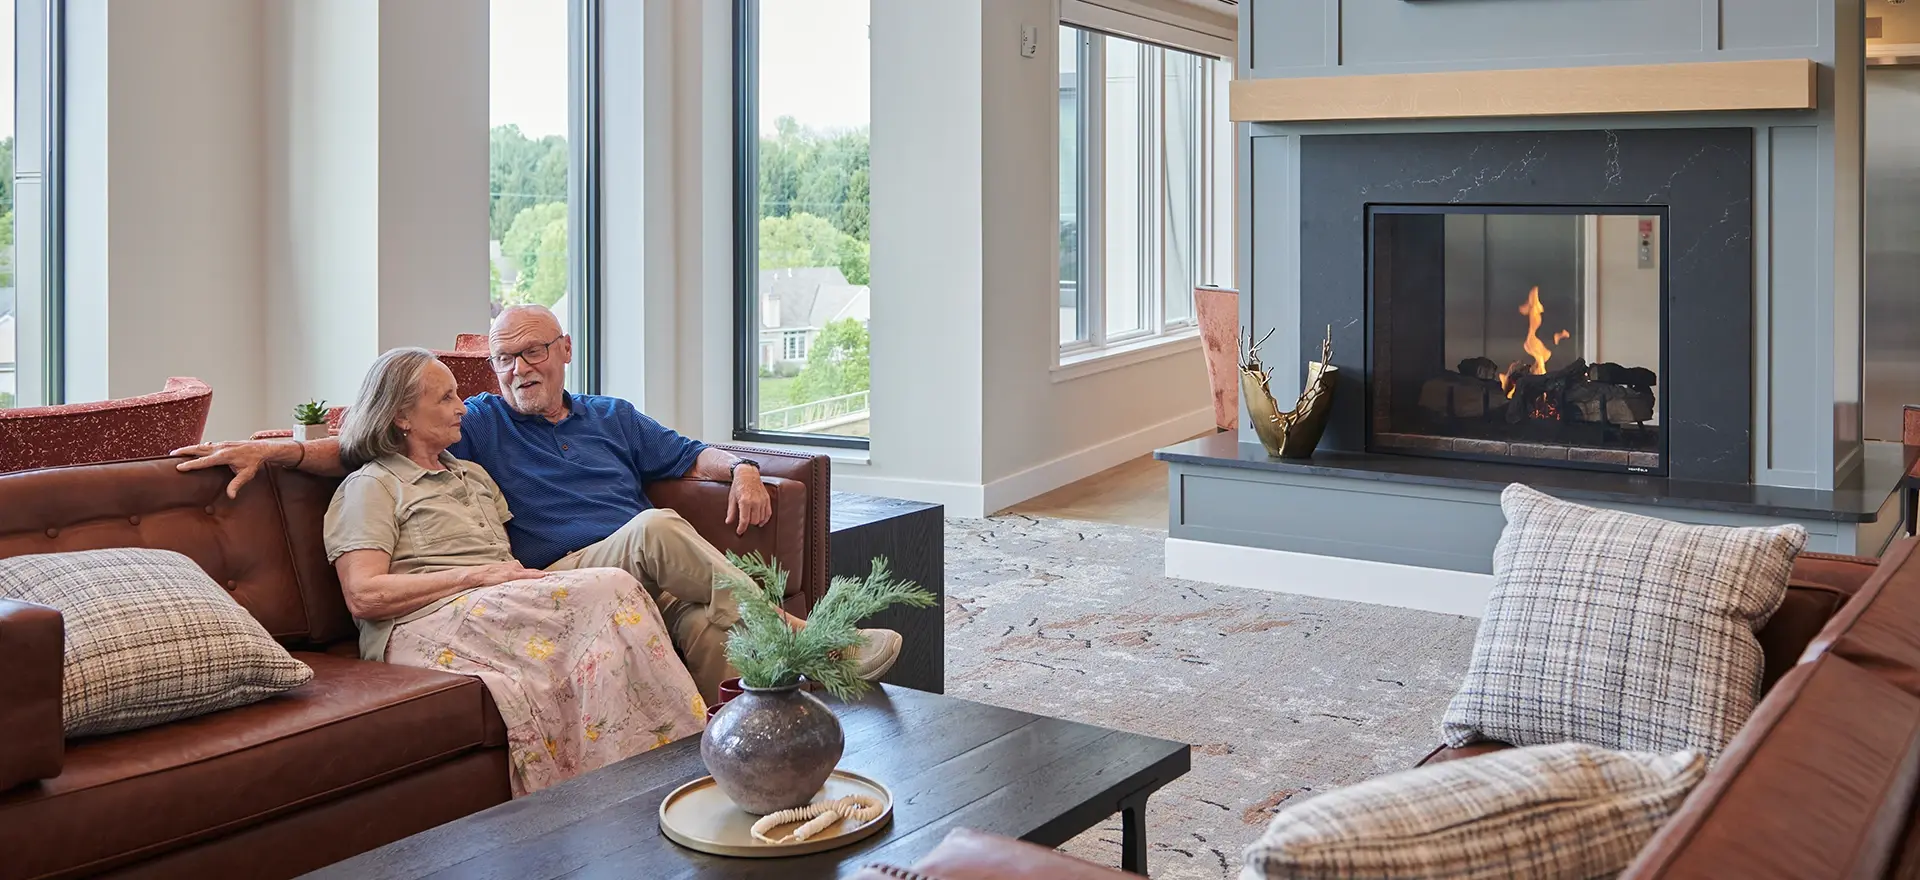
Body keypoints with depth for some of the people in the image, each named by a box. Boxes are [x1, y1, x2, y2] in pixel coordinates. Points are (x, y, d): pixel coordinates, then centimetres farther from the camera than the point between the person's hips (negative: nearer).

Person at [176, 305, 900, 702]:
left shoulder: (611, 418, 28)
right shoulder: (480, 425, 16)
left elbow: (688, 457, 31)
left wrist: (741, 468, 9)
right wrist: (272, 450, -4)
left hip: (654, 580, 4)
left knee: (705, 626, -31)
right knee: (657, 527, -32)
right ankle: (794, 634, -29)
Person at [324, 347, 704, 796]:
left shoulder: (473, 475, 32)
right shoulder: (372, 486, 8)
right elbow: (363, 596, -7)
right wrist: (478, 576, -11)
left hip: (502, 615, 7)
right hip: (428, 628, -7)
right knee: (609, 590, -28)